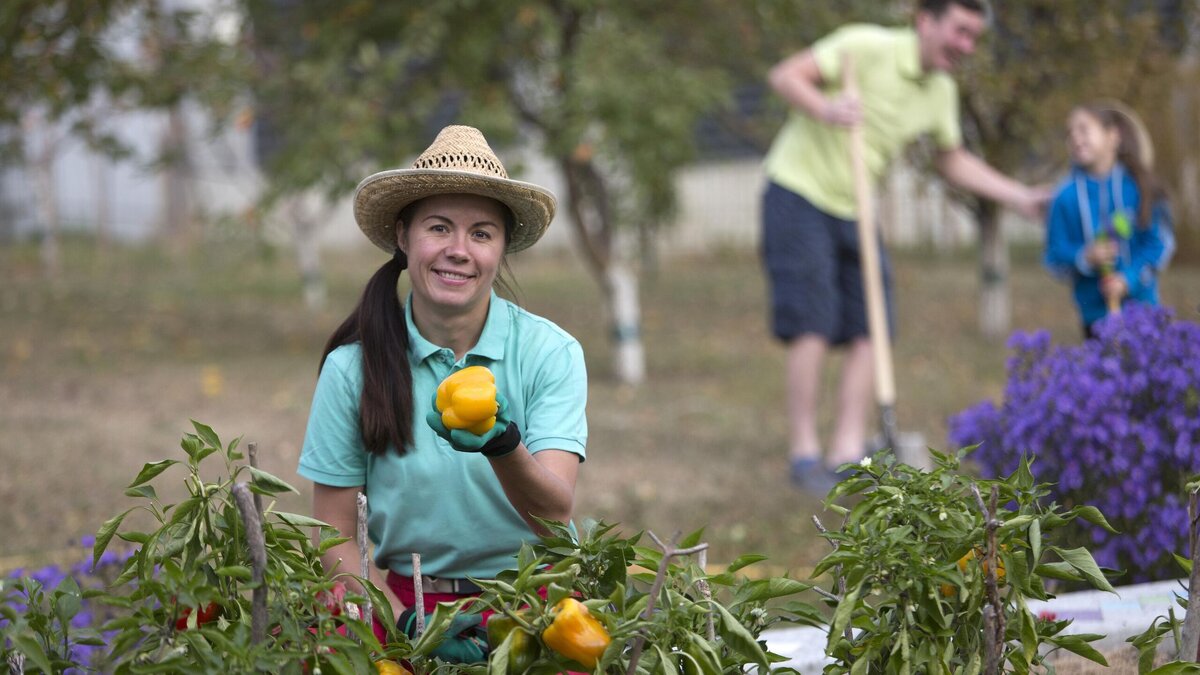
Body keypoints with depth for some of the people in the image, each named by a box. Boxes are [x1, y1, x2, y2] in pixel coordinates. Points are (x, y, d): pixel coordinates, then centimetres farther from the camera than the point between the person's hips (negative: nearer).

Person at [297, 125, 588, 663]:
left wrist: (503, 448, -33)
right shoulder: (351, 366, -1)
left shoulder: (550, 352, -2)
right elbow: (335, 538, 3)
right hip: (408, 601, 1)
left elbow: (556, 515, -13)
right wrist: (407, 623, -13)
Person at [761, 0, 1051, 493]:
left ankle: (848, 451, 2)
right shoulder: (866, 47, -16)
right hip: (799, 192, -7)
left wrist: (1019, 196, 13)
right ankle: (804, 453, -5)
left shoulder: (941, 92, 7)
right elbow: (785, 76, -18)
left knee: (869, 331, -2)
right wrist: (823, 109, -37)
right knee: (812, 328, -12)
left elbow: (952, 161, 21)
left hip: (854, 210, 7)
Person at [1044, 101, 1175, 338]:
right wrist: (1084, 258, -22)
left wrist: (1130, 278, -17)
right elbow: (1055, 255, -2)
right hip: (1095, 309, 0)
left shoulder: (1137, 185, -6)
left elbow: (1160, 242, -4)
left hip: (1141, 306, 0)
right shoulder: (1066, 196, -5)